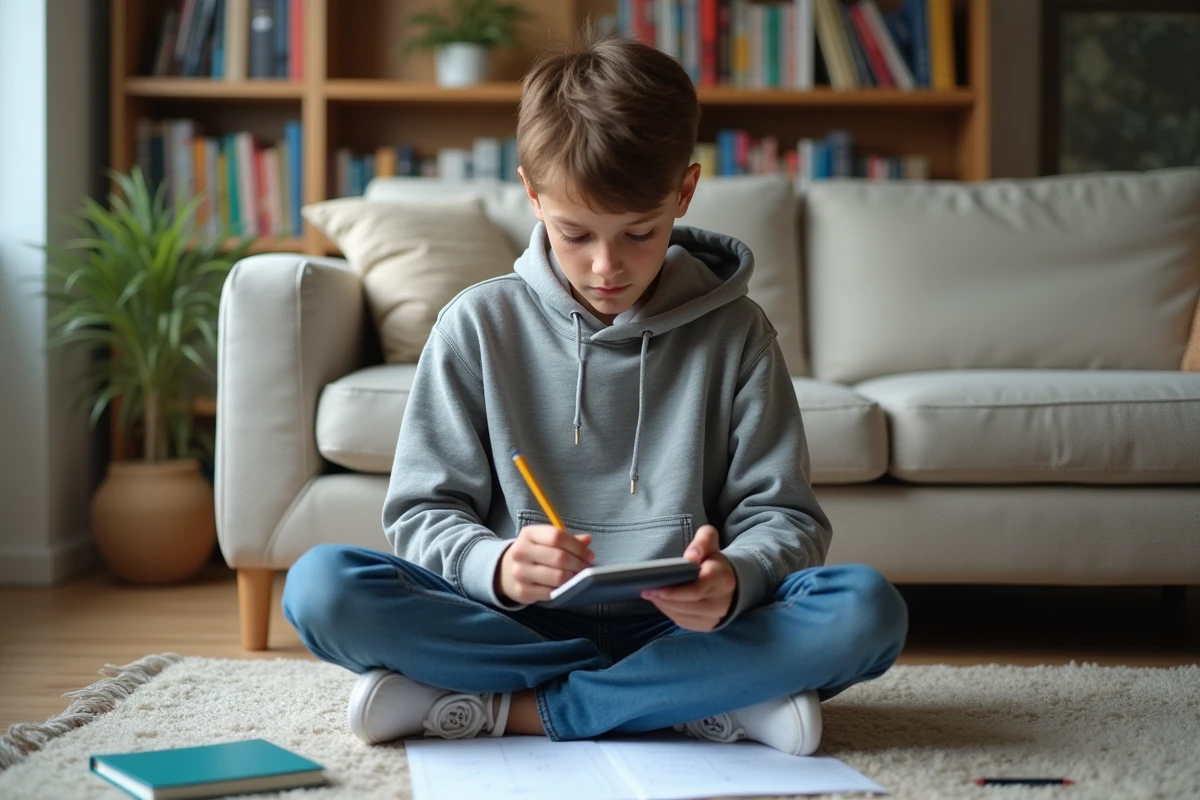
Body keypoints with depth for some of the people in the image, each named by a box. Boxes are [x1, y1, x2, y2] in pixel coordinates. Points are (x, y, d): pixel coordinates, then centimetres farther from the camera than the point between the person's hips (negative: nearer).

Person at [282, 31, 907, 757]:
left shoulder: (734, 333, 3)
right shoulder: (481, 325, 3)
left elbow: (783, 514, 2)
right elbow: (423, 513, 2)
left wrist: (734, 580, -23)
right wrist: (497, 566, -22)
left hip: (680, 626, 0)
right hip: (517, 618, 0)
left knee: (868, 609, -27)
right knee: (321, 586, -26)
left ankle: (513, 709, -23)